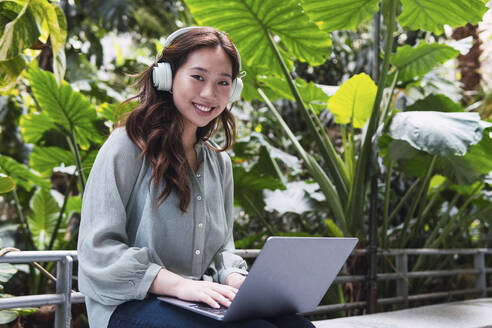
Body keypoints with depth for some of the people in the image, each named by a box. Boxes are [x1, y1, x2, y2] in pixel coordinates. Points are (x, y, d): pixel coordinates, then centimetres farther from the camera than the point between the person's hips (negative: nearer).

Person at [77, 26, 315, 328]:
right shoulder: (128, 147, -4)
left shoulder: (219, 162, 17)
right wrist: (179, 285, -22)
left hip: (201, 303, 7)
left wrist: (236, 280, -5)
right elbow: (98, 250, -12)